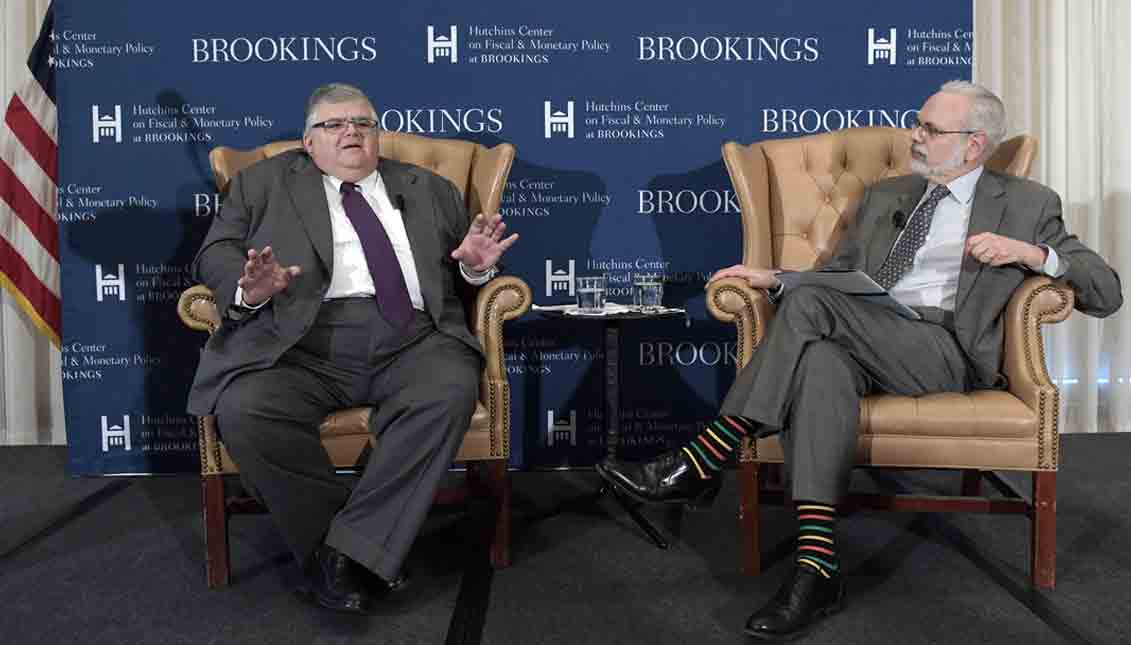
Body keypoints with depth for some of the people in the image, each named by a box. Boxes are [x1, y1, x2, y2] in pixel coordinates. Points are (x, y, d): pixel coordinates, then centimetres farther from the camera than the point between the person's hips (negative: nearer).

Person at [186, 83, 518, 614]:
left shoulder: (430, 190, 24)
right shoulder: (263, 184, 20)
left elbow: (459, 272, 24)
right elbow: (214, 253, 12)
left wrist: (475, 264, -1)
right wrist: (248, 289, -11)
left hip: (411, 340, 1)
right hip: (299, 342, 0)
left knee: (450, 392, -30)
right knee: (244, 411, -29)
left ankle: (351, 549, -23)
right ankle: (353, 549, -13)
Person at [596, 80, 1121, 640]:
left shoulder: (1028, 204, 15)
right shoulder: (884, 196, 27)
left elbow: (1106, 294, 10)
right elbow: (837, 279, 25)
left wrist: (1034, 253, -9)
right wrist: (775, 281, 4)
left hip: (949, 353, -4)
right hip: (865, 345, 4)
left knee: (811, 305, -29)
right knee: (818, 360, -35)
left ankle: (699, 466, -26)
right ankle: (816, 569, -39)